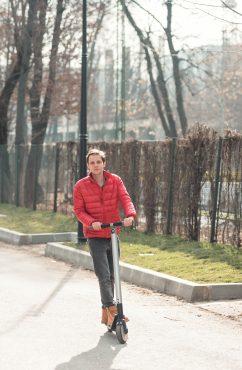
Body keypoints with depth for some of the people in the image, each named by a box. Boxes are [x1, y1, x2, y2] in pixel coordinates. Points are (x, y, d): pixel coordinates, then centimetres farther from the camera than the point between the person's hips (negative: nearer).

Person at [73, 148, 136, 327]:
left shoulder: (115, 181, 1)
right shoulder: (81, 186, -4)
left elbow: (125, 198, -10)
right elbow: (78, 210, -4)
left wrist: (130, 214, -31)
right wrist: (91, 222, -24)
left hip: (113, 234, 4)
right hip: (95, 235, -4)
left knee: (111, 276, 12)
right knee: (104, 275, -15)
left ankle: (106, 313, 25)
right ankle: (112, 309, -13)